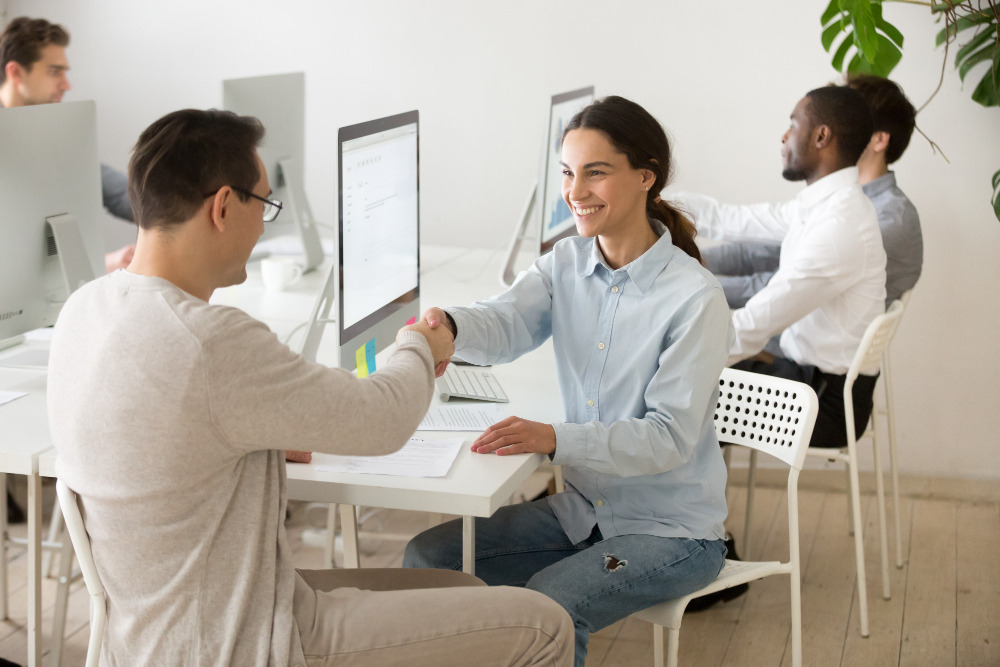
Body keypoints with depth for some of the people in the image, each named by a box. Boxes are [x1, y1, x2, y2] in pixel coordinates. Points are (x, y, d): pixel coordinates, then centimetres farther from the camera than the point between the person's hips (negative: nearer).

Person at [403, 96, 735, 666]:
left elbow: (671, 436, -23)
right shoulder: (566, 264, 2)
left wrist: (555, 438, -37)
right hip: (581, 506, 6)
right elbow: (505, 326, -16)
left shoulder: (695, 298, -18)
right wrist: (445, 326, -40)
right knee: (428, 555, -4)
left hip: (672, 529, -6)